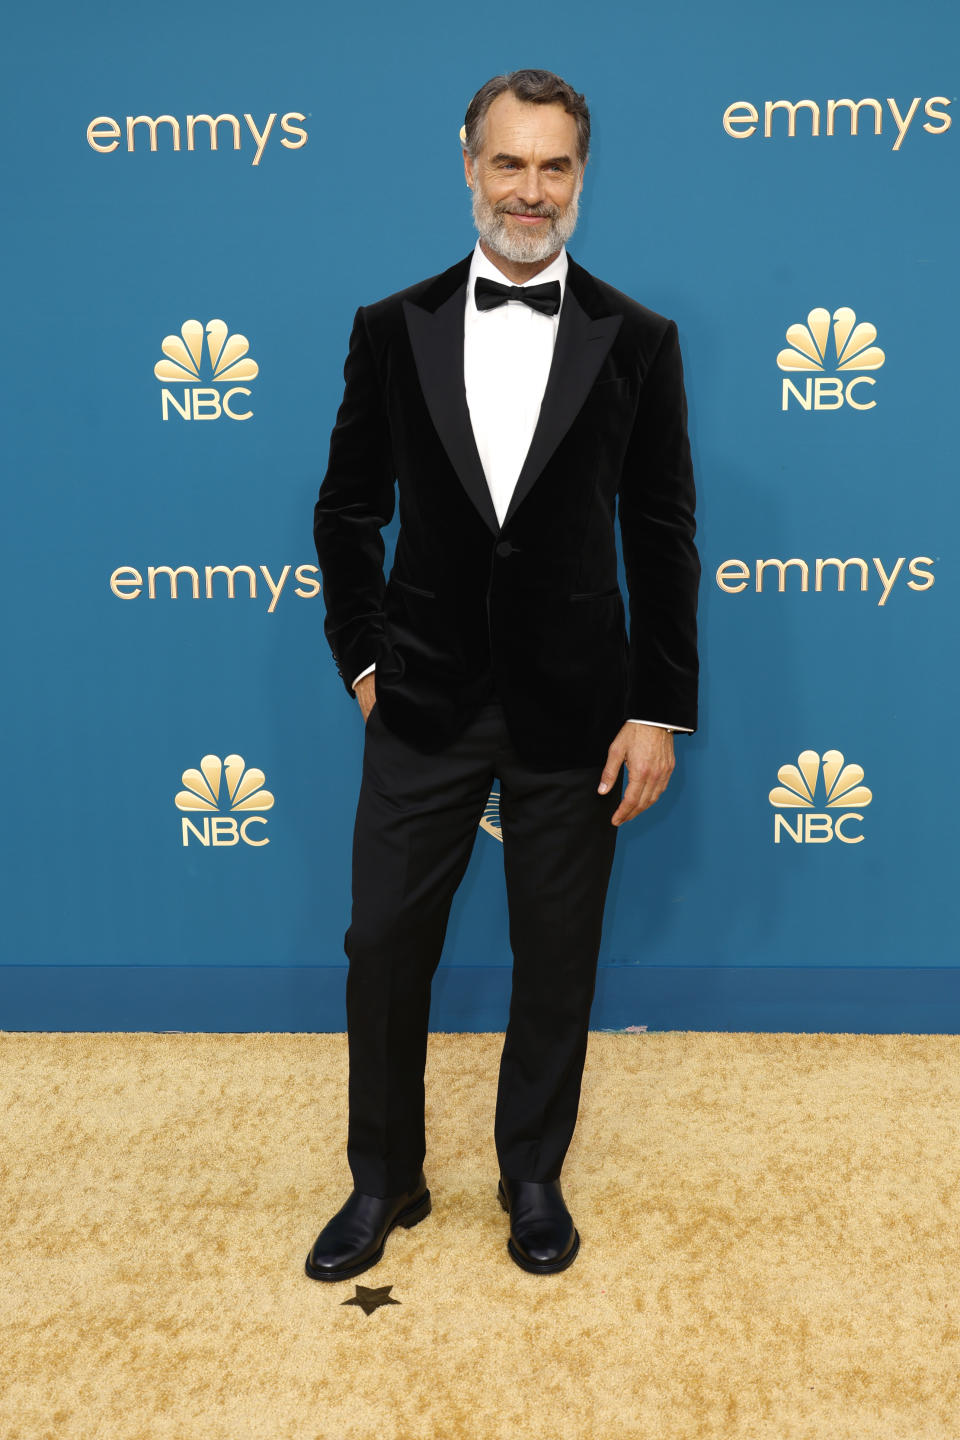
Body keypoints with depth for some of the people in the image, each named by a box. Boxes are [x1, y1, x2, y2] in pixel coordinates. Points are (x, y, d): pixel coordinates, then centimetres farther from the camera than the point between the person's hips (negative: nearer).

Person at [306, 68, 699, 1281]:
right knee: (385, 948, 7)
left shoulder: (636, 341, -1)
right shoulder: (393, 329, 2)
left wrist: (659, 712, -3)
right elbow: (347, 509, 9)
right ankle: (385, 1181, 29)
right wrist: (362, 657, 3)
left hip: (572, 709, 0)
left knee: (557, 960, 11)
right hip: (424, 704, 1)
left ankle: (533, 1177, 34)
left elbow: (662, 538, 0)